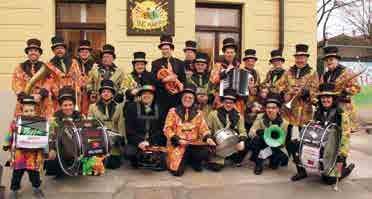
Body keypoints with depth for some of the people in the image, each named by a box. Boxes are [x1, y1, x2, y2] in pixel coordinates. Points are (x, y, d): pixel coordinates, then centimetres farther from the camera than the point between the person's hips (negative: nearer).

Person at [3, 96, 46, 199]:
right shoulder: (16, 122, -5)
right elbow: (10, 135, 6)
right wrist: (6, 144, 8)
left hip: (34, 155, 0)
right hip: (19, 154, 0)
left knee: (34, 173, 11)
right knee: (17, 173, 12)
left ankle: (36, 188, 31)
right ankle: (14, 190, 28)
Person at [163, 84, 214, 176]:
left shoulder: (198, 113, 11)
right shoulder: (173, 111, 3)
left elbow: (203, 128, 6)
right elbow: (167, 129, -1)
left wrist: (208, 138, -15)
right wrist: (177, 139, -15)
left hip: (193, 143, 2)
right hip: (177, 144, -2)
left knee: (206, 151, -30)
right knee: (177, 171, -22)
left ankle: (194, 161, 5)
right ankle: (185, 159, 15)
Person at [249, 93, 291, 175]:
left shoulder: (284, 123, -10)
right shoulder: (260, 117, -9)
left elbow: (282, 142, -8)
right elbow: (251, 132, -16)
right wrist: (257, 131, -38)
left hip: (276, 147, 0)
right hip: (262, 145, 0)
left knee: (283, 158, -28)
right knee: (255, 139, -31)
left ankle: (274, 161, 10)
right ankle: (258, 164, -11)